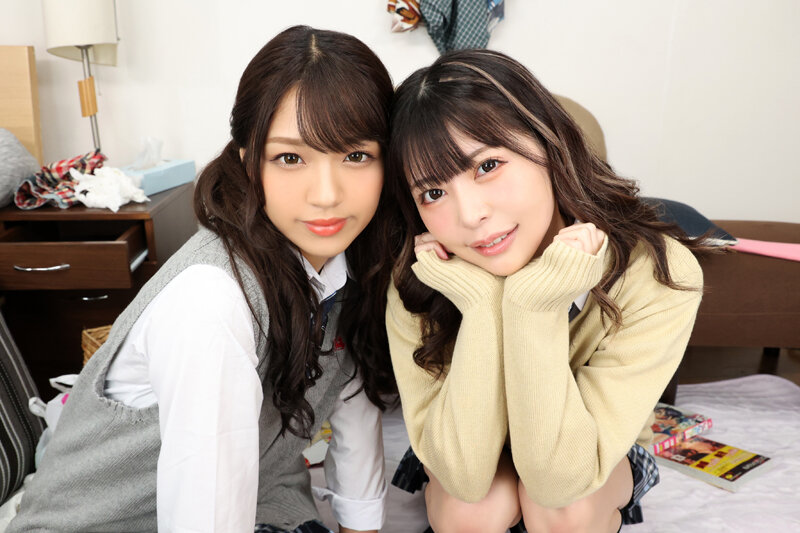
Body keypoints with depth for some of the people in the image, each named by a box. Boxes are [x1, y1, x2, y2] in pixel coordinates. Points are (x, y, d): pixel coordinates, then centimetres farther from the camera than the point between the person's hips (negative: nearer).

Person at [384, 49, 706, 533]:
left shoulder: (657, 274, -31)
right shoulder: (417, 284, -27)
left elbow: (559, 481, -30)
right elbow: (463, 476, -28)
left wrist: (537, 308, -43)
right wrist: (482, 308, -39)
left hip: (597, 460, 1)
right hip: (467, 456, 0)